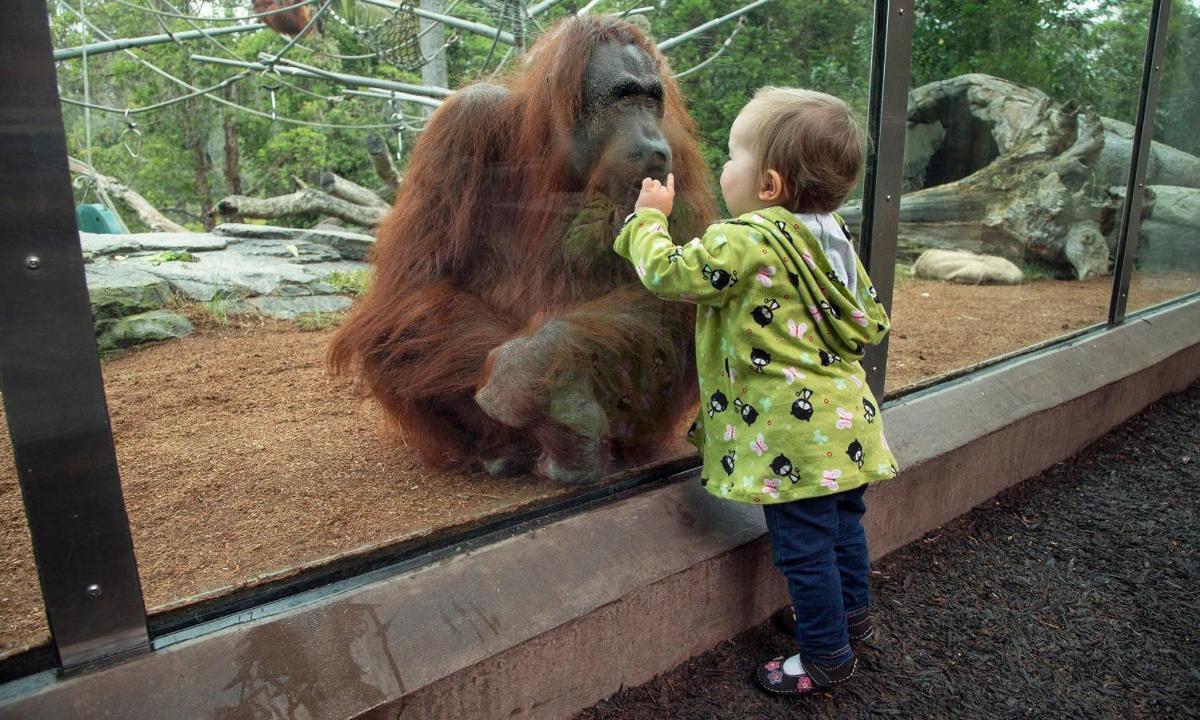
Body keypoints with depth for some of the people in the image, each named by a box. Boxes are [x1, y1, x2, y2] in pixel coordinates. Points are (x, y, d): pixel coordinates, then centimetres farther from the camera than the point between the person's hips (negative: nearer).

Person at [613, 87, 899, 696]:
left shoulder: (746, 241, -21)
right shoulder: (833, 238, 7)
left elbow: (666, 273, -17)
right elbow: (871, 323, 14)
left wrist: (648, 216, 0)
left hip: (793, 430, -9)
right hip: (844, 419, 9)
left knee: (804, 546, 7)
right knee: (842, 522, 25)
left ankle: (826, 657, 25)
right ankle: (851, 614, 46)